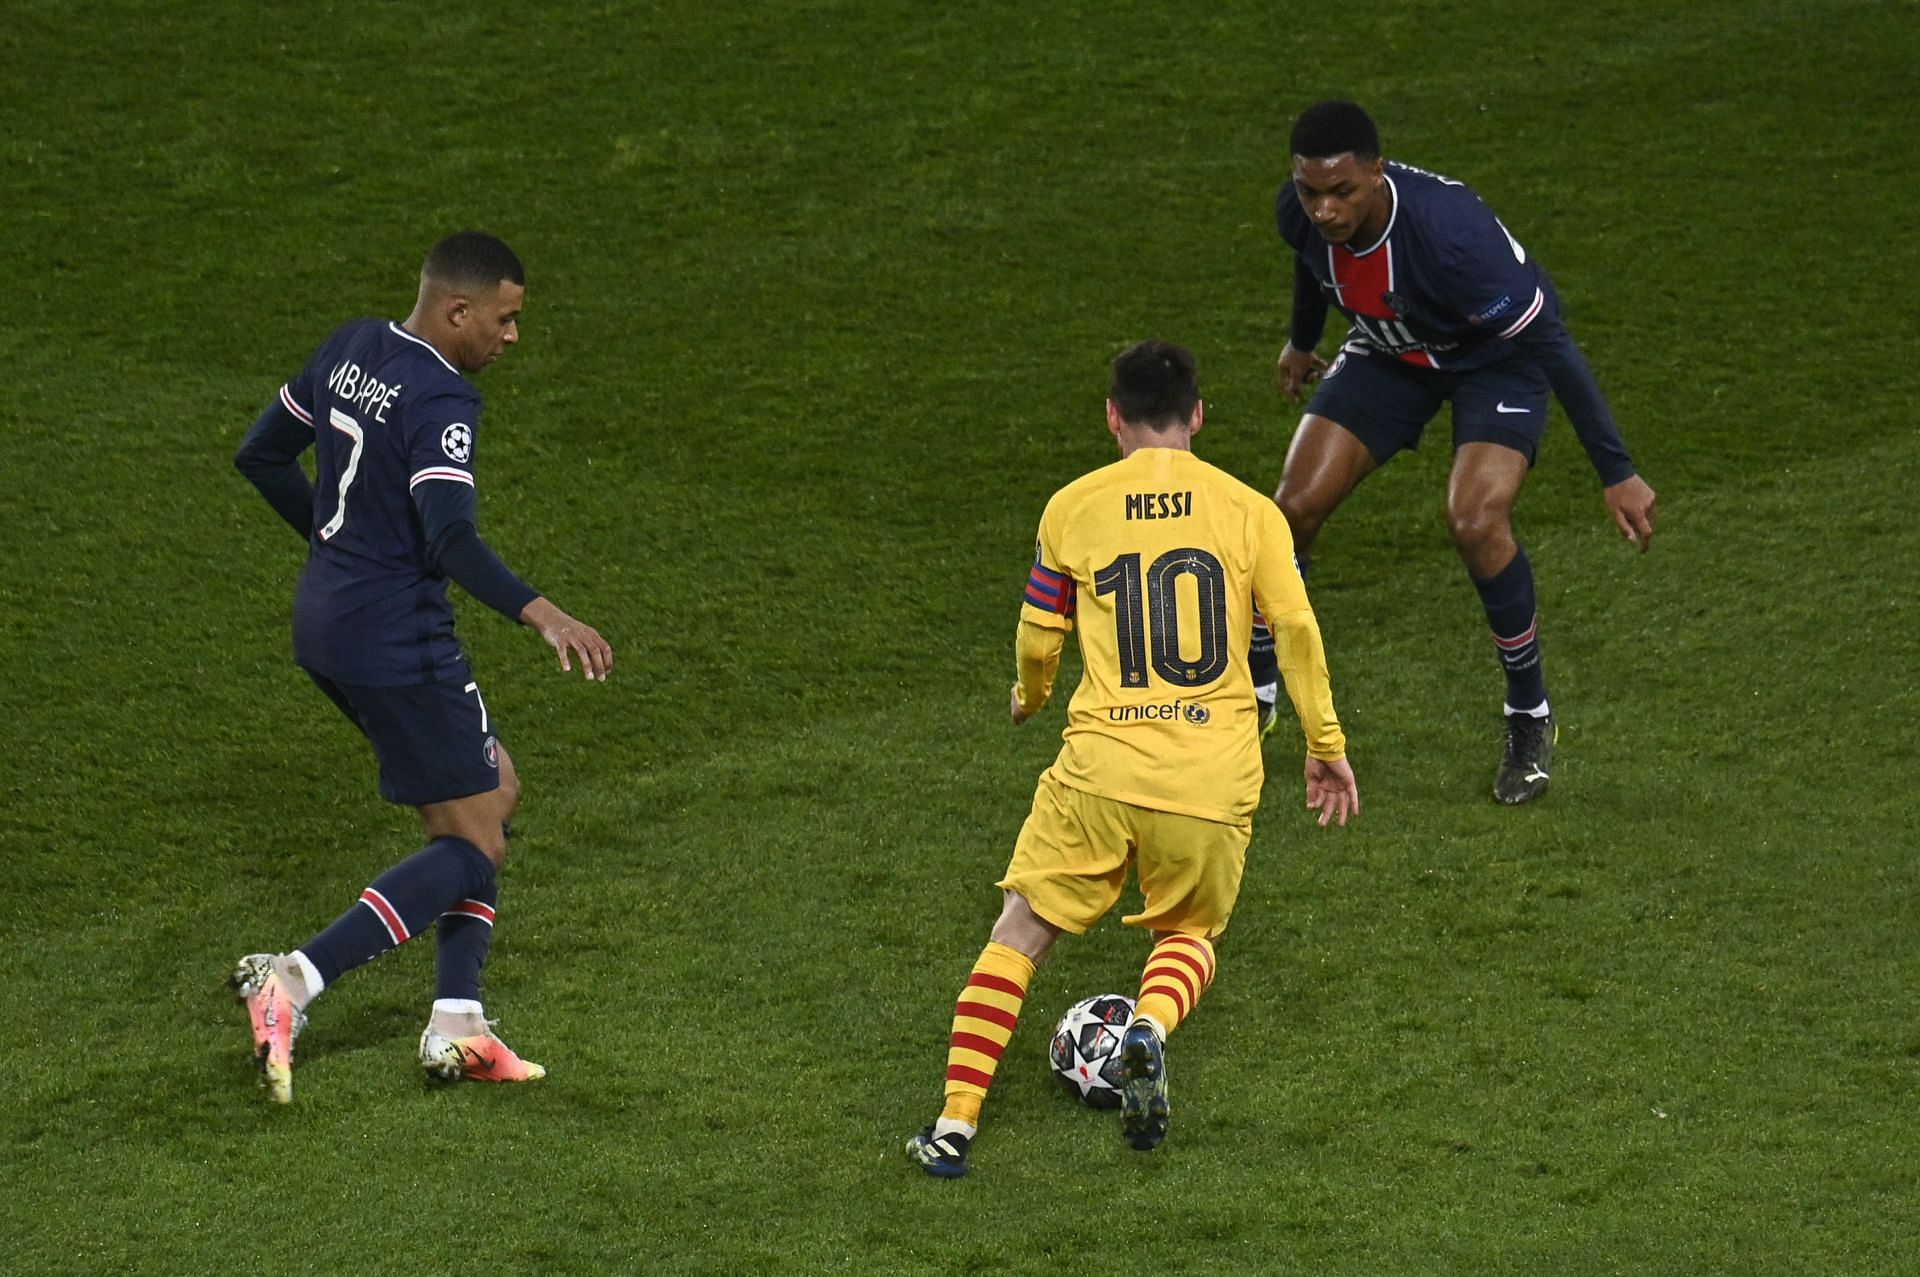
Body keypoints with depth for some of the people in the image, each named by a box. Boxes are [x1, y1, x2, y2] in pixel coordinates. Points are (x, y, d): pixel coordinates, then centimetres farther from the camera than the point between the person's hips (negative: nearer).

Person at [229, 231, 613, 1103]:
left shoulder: (350, 351, 8)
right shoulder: (441, 400, -20)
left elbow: (261, 456, 19)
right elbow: (450, 538, -33)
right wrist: (540, 613, -41)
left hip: (325, 625, 10)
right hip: (397, 646, -10)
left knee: (493, 793, 18)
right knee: (473, 848, -3)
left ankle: (456, 1026, 13)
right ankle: (295, 982, -15)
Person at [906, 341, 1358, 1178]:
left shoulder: (1072, 509, 5)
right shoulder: (1248, 510, 4)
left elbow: (1037, 639, 12)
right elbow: (1296, 629, 0)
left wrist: (1030, 698, 34)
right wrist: (1325, 744, 11)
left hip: (1102, 763, -1)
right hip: (1215, 778, 1)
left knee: (1022, 930, 11)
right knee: (1189, 931, 23)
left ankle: (955, 1127, 0)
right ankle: (1153, 1025, -11)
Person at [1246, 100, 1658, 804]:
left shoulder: (1449, 230, -41)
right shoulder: (1302, 213, -23)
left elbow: (1548, 340, -34)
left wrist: (1616, 473, -32)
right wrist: (1301, 341, 24)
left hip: (1497, 356, -5)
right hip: (1389, 350, 5)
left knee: (1475, 521, -25)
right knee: (1296, 505, -6)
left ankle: (1530, 717, -3)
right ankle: (1252, 690, 17)